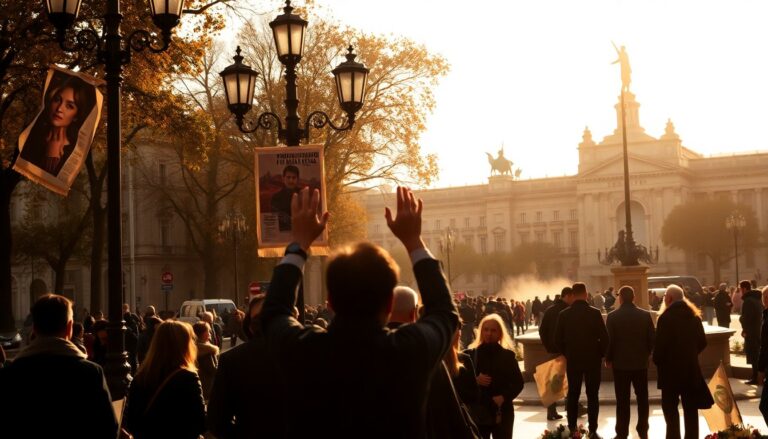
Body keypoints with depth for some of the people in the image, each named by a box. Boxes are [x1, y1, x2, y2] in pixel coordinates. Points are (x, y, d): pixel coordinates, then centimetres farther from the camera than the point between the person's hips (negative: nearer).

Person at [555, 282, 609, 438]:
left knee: (573, 395, 9)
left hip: (572, 360, 2)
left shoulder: (564, 314, -4)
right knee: (592, 395, 4)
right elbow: (604, 337, -10)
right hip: (592, 359, -2)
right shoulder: (595, 313, -10)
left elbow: (558, 339, -1)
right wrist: (600, 354, 6)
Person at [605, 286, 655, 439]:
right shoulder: (645, 315, -3)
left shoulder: (613, 316, -9)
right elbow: (652, 338, 0)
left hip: (620, 363, -2)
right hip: (641, 363, 2)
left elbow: (609, 340, -8)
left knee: (622, 400, 2)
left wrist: (608, 359, 6)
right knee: (642, 398, 12)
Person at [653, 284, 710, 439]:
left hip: (671, 368, -5)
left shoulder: (666, 317, -15)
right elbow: (702, 342, 7)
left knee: (670, 408, 4)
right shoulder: (694, 316, 3)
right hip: (691, 368, 5)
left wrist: (657, 360, 0)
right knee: (690, 408, 12)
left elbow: (660, 344, -17)